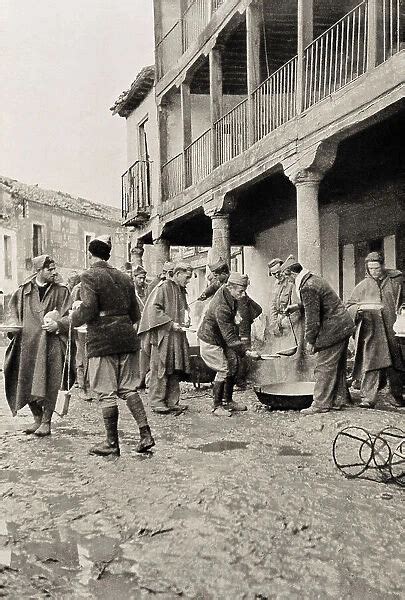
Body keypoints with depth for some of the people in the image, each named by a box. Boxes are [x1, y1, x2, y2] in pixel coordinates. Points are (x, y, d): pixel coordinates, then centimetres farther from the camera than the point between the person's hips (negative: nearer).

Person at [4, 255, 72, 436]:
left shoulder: (61, 291, 5)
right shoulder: (23, 290, 10)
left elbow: (70, 316, 0)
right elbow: (14, 311, 18)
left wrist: (58, 324, -17)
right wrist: (15, 326, 0)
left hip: (51, 342, -2)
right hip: (27, 343, 2)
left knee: (48, 383, -6)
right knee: (26, 382, 4)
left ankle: (46, 422, 7)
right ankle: (37, 418, 22)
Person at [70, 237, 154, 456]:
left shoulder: (90, 276, -4)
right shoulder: (124, 277, 14)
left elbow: (88, 310, -15)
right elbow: (135, 314, 14)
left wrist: (74, 318, 5)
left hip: (101, 341, -6)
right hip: (127, 338, 6)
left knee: (106, 393, 3)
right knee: (128, 388, 13)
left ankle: (112, 443, 11)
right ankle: (146, 434, 6)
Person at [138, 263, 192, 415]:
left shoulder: (181, 290, 17)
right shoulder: (163, 287, -7)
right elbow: (154, 308, -14)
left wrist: (186, 320, 7)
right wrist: (171, 324, -18)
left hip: (177, 335, 8)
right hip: (162, 335, -8)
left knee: (175, 369, 7)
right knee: (160, 369, -3)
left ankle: (172, 402, 14)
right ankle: (157, 402, 5)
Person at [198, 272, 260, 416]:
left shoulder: (227, 292, -6)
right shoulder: (221, 307, -34)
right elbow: (229, 336, -34)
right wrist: (246, 351, -35)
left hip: (222, 338, 9)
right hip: (210, 340, -9)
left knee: (233, 365, 9)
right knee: (224, 370, -9)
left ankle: (228, 401, 22)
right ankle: (217, 406, 4)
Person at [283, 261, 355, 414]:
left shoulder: (308, 287, -20)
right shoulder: (315, 279, 12)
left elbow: (312, 316, -20)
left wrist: (310, 340, -12)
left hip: (332, 330, -11)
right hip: (343, 326, 11)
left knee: (324, 367, -3)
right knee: (337, 366, 16)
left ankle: (321, 404, 3)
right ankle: (339, 400, 25)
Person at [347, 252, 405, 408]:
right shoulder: (363, 286, 10)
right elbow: (349, 306, 11)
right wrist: (358, 309, -10)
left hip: (392, 329, 1)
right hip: (370, 331, -1)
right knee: (370, 363, -9)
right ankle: (368, 398, -7)